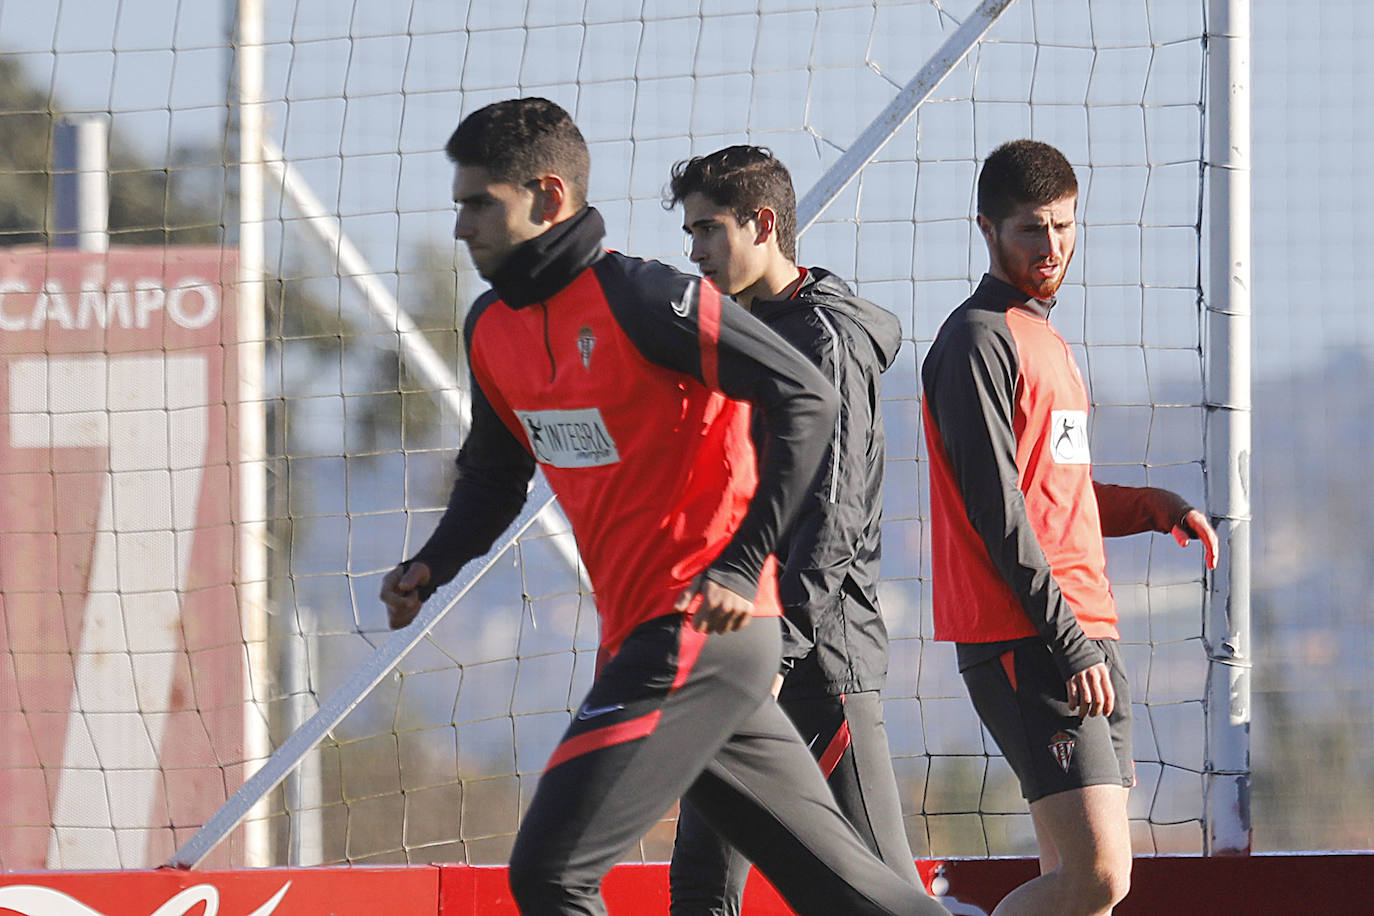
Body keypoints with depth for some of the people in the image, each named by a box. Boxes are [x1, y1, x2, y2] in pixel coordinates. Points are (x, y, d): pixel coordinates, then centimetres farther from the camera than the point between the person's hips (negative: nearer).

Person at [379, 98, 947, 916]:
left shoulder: (639, 298, -14)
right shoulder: (492, 328, 11)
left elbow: (808, 399, -16)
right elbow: (496, 473, 26)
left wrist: (742, 565, -22)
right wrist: (432, 568, 7)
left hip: (697, 629, -9)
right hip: (648, 639, 9)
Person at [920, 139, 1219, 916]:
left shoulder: (1048, 344, 23)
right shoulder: (979, 340, -8)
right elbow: (997, 510, -15)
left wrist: (1154, 507, 11)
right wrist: (1069, 646, -18)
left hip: (1088, 639, 10)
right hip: (1028, 646, -10)